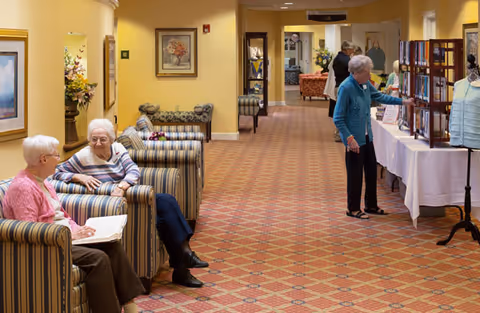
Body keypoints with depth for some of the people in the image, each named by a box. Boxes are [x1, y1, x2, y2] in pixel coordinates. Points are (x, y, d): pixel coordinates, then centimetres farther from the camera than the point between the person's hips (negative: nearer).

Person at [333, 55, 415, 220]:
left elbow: (379, 96, 21)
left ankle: (371, 205, 31)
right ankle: (353, 209, 19)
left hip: (367, 137, 8)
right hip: (354, 139, -8)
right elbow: (338, 118, -19)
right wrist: (350, 138, -24)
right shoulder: (346, 88, -22)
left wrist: (403, 101, 18)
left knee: (371, 170, 16)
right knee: (355, 174, 4)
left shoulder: (365, 84, 1)